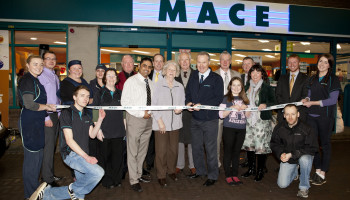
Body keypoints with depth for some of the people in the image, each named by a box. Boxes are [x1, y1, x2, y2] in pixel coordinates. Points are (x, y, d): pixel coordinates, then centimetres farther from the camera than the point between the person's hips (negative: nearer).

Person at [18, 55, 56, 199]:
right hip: (29, 124, -10)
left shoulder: (34, 80, 17)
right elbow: (29, 104, -23)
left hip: (36, 123, 10)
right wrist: (46, 107, -10)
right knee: (32, 157, -2)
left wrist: (47, 106, 13)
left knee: (38, 155, 17)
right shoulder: (27, 80, -14)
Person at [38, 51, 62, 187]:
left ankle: (50, 174, 27)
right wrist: (46, 118, -17)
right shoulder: (41, 76, -10)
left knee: (52, 145, 15)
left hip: (56, 115, 8)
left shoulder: (55, 76, 15)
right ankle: (47, 178, 9)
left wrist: (59, 113, 14)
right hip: (47, 116, -8)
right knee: (48, 146, -3)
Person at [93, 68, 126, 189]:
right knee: (105, 156, 4)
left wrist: (124, 127, 11)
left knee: (118, 155, 6)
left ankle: (116, 179, 23)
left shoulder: (120, 93, 11)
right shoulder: (100, 93, 1)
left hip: (118, 131, 3)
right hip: (104, 132, -3)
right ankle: (106, 181, 20)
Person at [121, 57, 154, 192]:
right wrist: (141, 113, -16)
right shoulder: (131, 81, -6)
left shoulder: (151, 83, 12)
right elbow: (124, 102, -13)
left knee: (143, 150, 16)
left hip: (148, 120, 6)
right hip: (135, 120, -6)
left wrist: (151, 112, 0)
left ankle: (139, 174, 32)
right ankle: (134, 180, 12)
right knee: (133, 152, 1)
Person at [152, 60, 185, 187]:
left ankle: (171, 170, 29)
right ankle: (161, 175, 16)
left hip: (175, 123, 4)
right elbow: (153, 104, -3)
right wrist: (159, 121, -10)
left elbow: (182, 103, 16)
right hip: (160, 123, -3)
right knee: (161, 150, 0)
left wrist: (180, 109, -7)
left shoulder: (180, 86, 10)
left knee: (173, 149, 9)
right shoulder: (158, 85, -1)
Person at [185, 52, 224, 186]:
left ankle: (212, 176, 21)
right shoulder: (193, 76, 9)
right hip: (195, 118, 5)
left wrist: (202, 105, -21)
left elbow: (219, 98, -12)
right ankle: (200, 171, 34)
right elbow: (188, 92, 12)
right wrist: (188, 102, -9)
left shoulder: (216, 78, -6)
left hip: (210, 119, -5)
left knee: (211, 148, 6)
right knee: (196, 147, 16)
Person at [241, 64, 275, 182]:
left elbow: (273, 102, 0)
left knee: (261, 146, -2)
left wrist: (265, 105, -18)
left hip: (262, 120, -4)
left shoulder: (267, 87, -2)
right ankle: (251, 169, 24)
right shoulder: (247, 86, 11)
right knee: (248, 144, 8)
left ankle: (260, 171, 14)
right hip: (249, 120, 5)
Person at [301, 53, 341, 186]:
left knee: (324, 144, 5)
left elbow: (333, 100, -10)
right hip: (311, 115, 5)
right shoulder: (312, 79, 13)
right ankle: (318, 170, 19)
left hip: (325, 116, -5)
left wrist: (313, 103, -14)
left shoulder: (333, 79, -3)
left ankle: (322, 174, 15)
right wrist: (306, 99, -4)